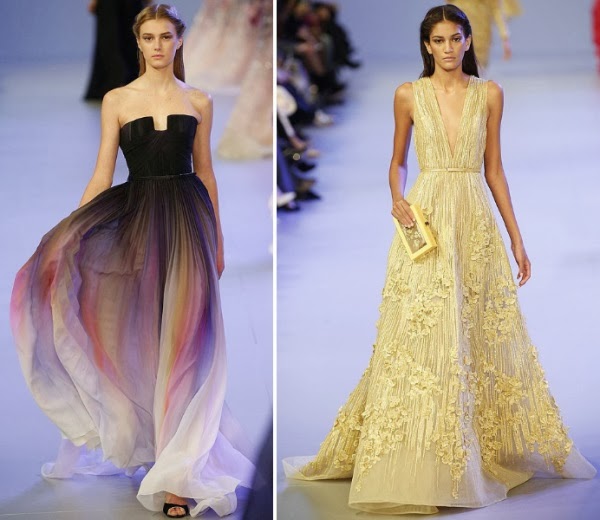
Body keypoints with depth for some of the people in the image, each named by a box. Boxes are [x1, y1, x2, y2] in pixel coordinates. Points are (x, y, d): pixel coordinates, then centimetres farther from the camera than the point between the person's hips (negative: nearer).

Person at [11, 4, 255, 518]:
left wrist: (217, 239, 10)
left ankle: (180, 470, 3)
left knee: (183, 339, -2)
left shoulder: (199, 102, 8)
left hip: (186, 218, 0)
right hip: (134, 215, 0)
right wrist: (71, 233, -5)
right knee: (137, 332, -8)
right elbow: (102, 175, 2)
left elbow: (205, 172, 12)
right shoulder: (117, 100, 4)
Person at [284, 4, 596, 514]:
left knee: (485, 337, 6)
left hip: (476, 222, 2)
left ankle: (484, 454, 19)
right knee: (421, 337, -6)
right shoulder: (409, 95, 4)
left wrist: (516, 237, 8)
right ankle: (417, 465, 1)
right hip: (426, 221, -2)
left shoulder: (489, 94, 7)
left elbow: (494, 168, 10)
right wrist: (397, 199, -8)